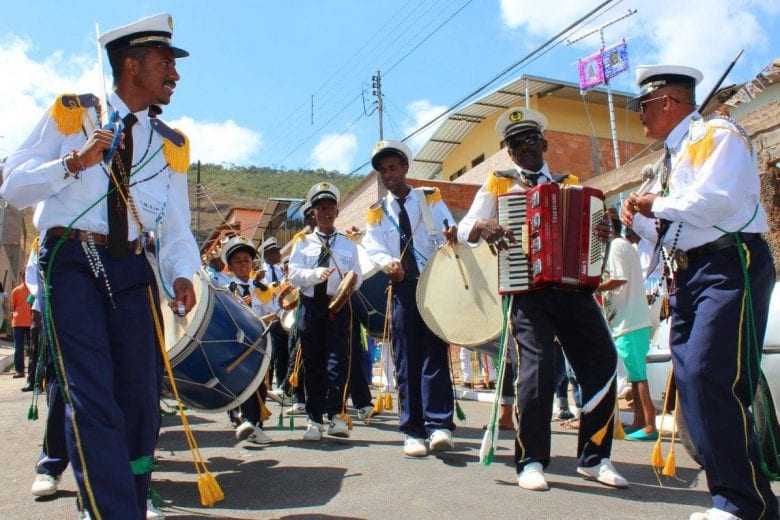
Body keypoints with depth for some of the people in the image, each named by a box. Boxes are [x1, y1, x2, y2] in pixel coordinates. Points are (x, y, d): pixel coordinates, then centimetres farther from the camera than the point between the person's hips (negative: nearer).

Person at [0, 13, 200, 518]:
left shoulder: (172, 145, 12)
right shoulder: (70, 113, 5)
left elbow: (177, 228, 9)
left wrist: (181, 275, -11)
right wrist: (74, 162, -15)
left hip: (132, 268, 4)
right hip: (71, 259, -3)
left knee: (141, 397, 5)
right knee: (92, 396, -13)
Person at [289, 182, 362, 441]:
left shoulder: (348, 244, 14)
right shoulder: (303, 242, 10)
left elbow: (358, 277, 7)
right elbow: (293, 274, -2)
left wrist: (353, 278, -17)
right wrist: (317, 273, -20)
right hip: (311, 305, 0)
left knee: (338, 359, -9)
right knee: (313, 363, 3)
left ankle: (336, 415, -3)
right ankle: (314, 419, 10)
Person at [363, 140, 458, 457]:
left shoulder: (430, 198, 11)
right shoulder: (377, 212, 14)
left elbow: (447, 230, 1)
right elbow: (373, 248, 1)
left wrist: (451, 235, -23)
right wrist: (388, 263, -20)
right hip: (402, 287, 2)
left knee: (434, 352, -7)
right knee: (406, 358, 2)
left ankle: (439, 425, -6)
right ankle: (414, 430, 7)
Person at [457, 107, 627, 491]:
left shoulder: (570, 184, 19)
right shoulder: (498, 184, 11)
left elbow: (587, 228, 19)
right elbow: (463, 231, 5)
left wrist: (604, 233, -4)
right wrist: (482, 226, -18)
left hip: (574, 287, 4)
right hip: (528, 290, -3)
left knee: (602, 367, 0)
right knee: (537, 370, -14)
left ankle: (594, 458, 16)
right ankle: (531, 461, 3)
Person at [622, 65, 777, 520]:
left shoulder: (717, 134, -2)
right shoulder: (673, 157, 24)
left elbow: (716, 198, -20)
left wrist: (658, 204, -6)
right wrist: (639, 217, 7)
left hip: (730, 266, -9)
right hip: (688, 276, 9)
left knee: (711, 379, -17)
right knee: (690, 382, 4)